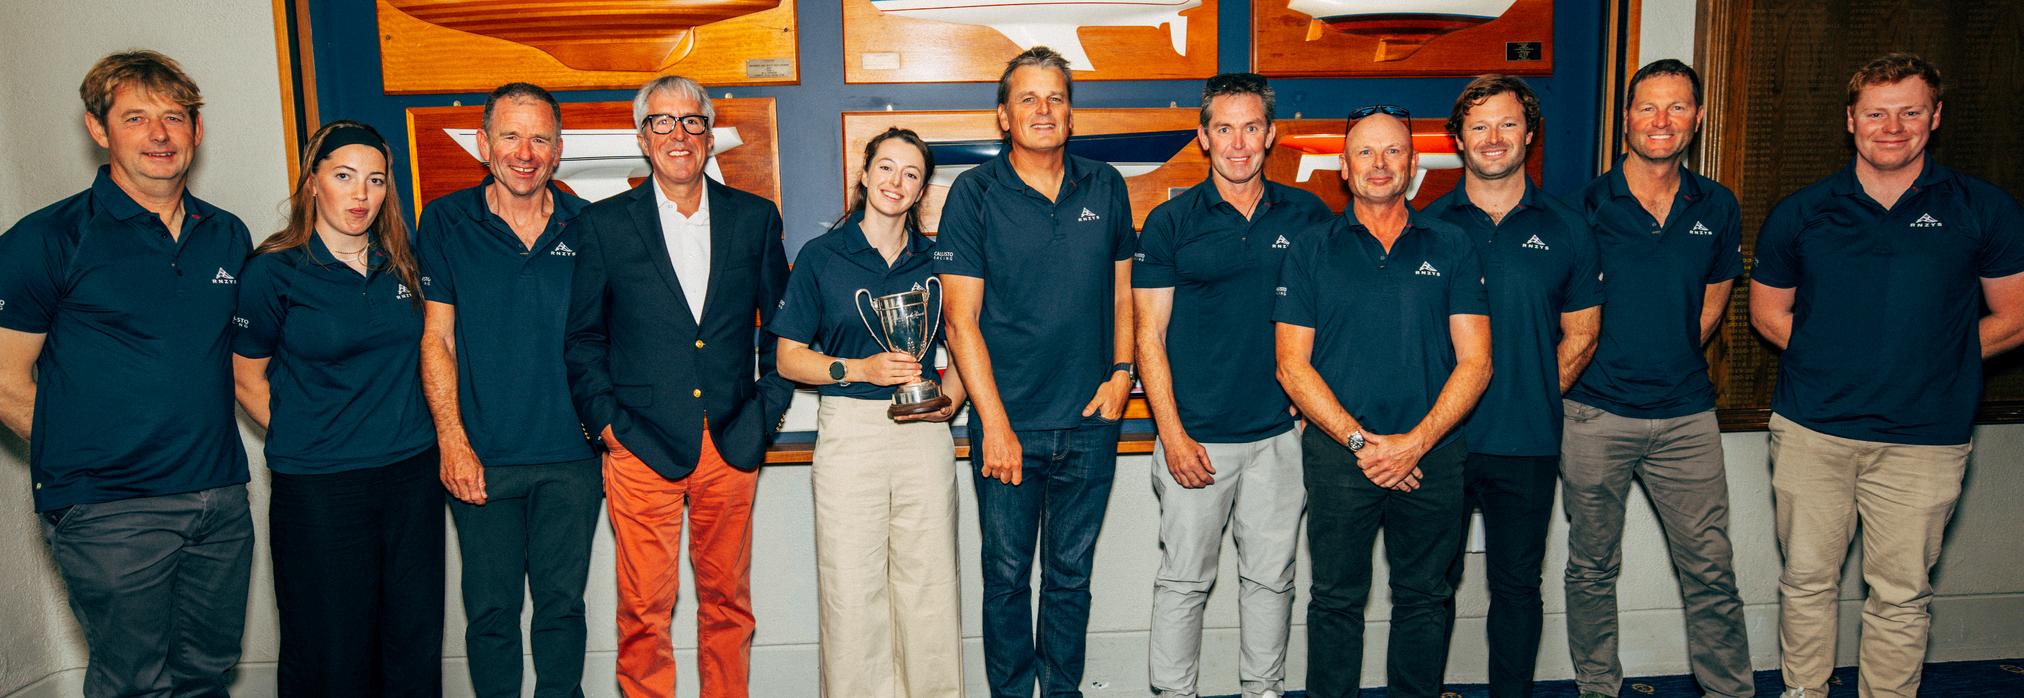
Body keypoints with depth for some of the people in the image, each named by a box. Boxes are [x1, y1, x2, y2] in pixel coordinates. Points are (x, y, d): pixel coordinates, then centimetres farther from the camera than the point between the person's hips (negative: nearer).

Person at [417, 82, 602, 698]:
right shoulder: (445, 221, 0)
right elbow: (436, 337, -1)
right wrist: (452, 440, -8)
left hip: (571, 456, 1)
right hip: (482, 460, -1)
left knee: (562, 602, 11)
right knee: (490, 608, 8)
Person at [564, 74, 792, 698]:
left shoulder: (755, 218, 7)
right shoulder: (603, 224, 3)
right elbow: (582, 337, 7)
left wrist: (769, 407, 4)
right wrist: (606, 420, -2)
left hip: (732, 446, 2)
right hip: (641, 447, -1)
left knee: (727, 601, 11)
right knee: (643, 612, 2)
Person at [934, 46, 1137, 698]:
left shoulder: (1106, 187, 6)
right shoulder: (974, 193, -4)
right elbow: (962, 318, -7)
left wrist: (1121, 372, 1)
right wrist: (995, 424, -12)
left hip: (1090, 424, 3)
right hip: (1008, 424, -2)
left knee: (1071, 573, 14)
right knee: (1008, 576, 8)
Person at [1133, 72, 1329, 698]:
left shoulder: (1309, 216, 5)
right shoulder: (1170, 222, -2)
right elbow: (1149, 336, -3)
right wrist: (1173, 435, -9)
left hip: (1282, 434, 2)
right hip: (1196, 436, -2)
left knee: (1271, 577, 12)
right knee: (1184, 580, 5)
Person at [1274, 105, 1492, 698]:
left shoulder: (1452, 248, 6)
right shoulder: (1312, 253, 4)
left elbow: (1475, 362, 1)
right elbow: (1293, 366, -2)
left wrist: (1414, 442, -11)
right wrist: (1359, 440, -11)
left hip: (1431, 454, 1)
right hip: (1338, 453, -1)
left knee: (1423, 599, 11)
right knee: (1336, 600, 7)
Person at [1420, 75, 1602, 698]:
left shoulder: (1566, 229, 5)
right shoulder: (1427, 226, 2)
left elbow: (1580, 335, 9)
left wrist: (1534, 401, 2)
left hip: (1527, 443, 1)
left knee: (1516, 585, 11)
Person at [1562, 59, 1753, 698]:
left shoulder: (1716, 207, 5)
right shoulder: (1585, 206, -6)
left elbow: (1712, 301, 18)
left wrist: (1673, 361, 11)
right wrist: (1572, 377, 0)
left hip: (1686, 413, 2)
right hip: (1595, 413, -2)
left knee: (1710, 568, 6)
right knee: (1592, 568, 10)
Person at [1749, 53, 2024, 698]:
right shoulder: (1800, 213, 4)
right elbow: (1767, 311, 13)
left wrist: (1930, 357, -1)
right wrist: (1834, 359, 1)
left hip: (1924, 438, -1)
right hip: (1811, 428, 1)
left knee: (1901, 594, 7)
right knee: (1807, 579, 10)